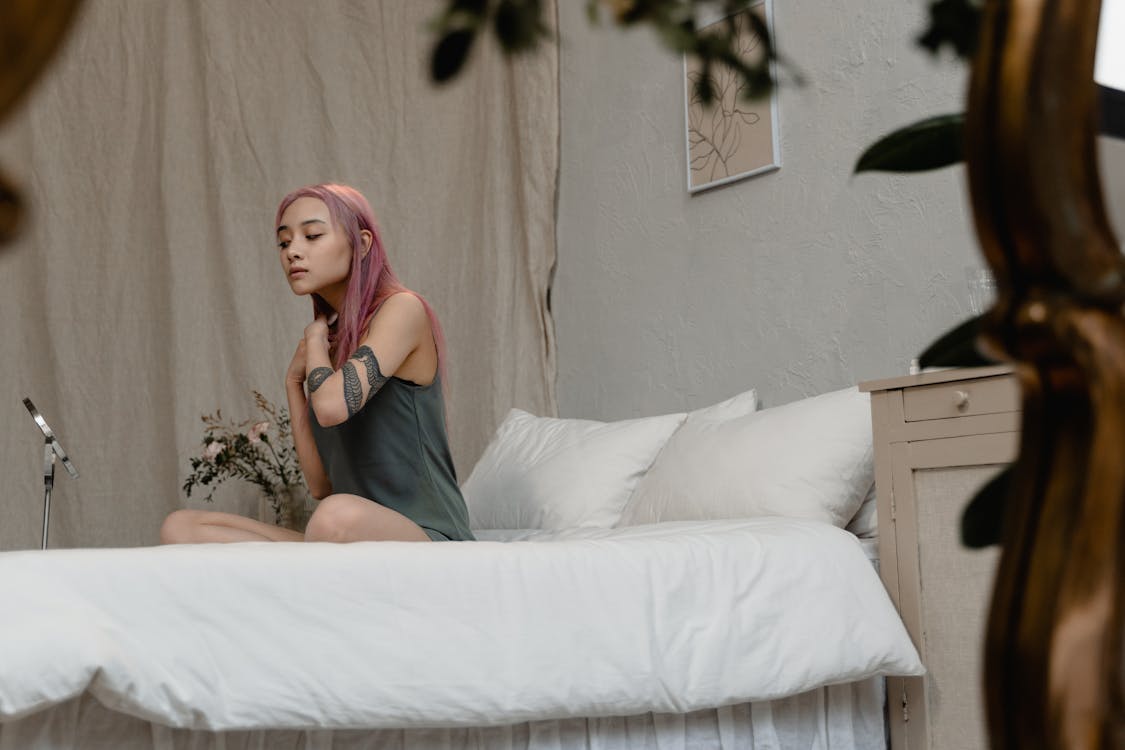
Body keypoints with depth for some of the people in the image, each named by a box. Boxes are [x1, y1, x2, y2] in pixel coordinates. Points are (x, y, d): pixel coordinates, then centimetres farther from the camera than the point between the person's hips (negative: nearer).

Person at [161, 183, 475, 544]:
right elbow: (322, 485, 14)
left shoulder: (402, 309, -4)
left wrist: (316, 339, -1)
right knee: (180, 527, -6)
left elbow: (333, 405, -22)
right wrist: (294, 382, 9)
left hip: (429, 536, -8)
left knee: (340, 515, -42)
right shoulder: (330, 343, 18)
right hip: (355, 542, 8)